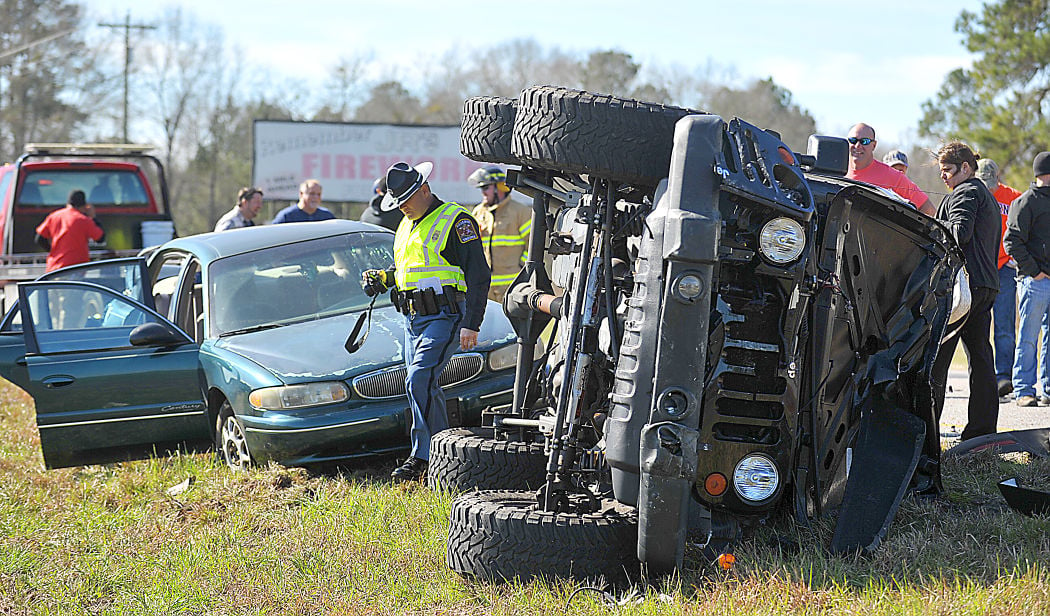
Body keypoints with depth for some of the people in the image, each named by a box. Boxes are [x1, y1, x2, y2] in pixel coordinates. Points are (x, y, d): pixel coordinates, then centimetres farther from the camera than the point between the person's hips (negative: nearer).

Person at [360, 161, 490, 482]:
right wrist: (382, 278, 9)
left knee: (420, 380, -19)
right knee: (425, 386, 8)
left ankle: (422, 457, -15)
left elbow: (478, 275, -12)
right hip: (413, 319, 9)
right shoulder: (406, 226, 18)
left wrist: (471, 325, -18)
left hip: (444, 317, -9)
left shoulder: (455, 220, -8)